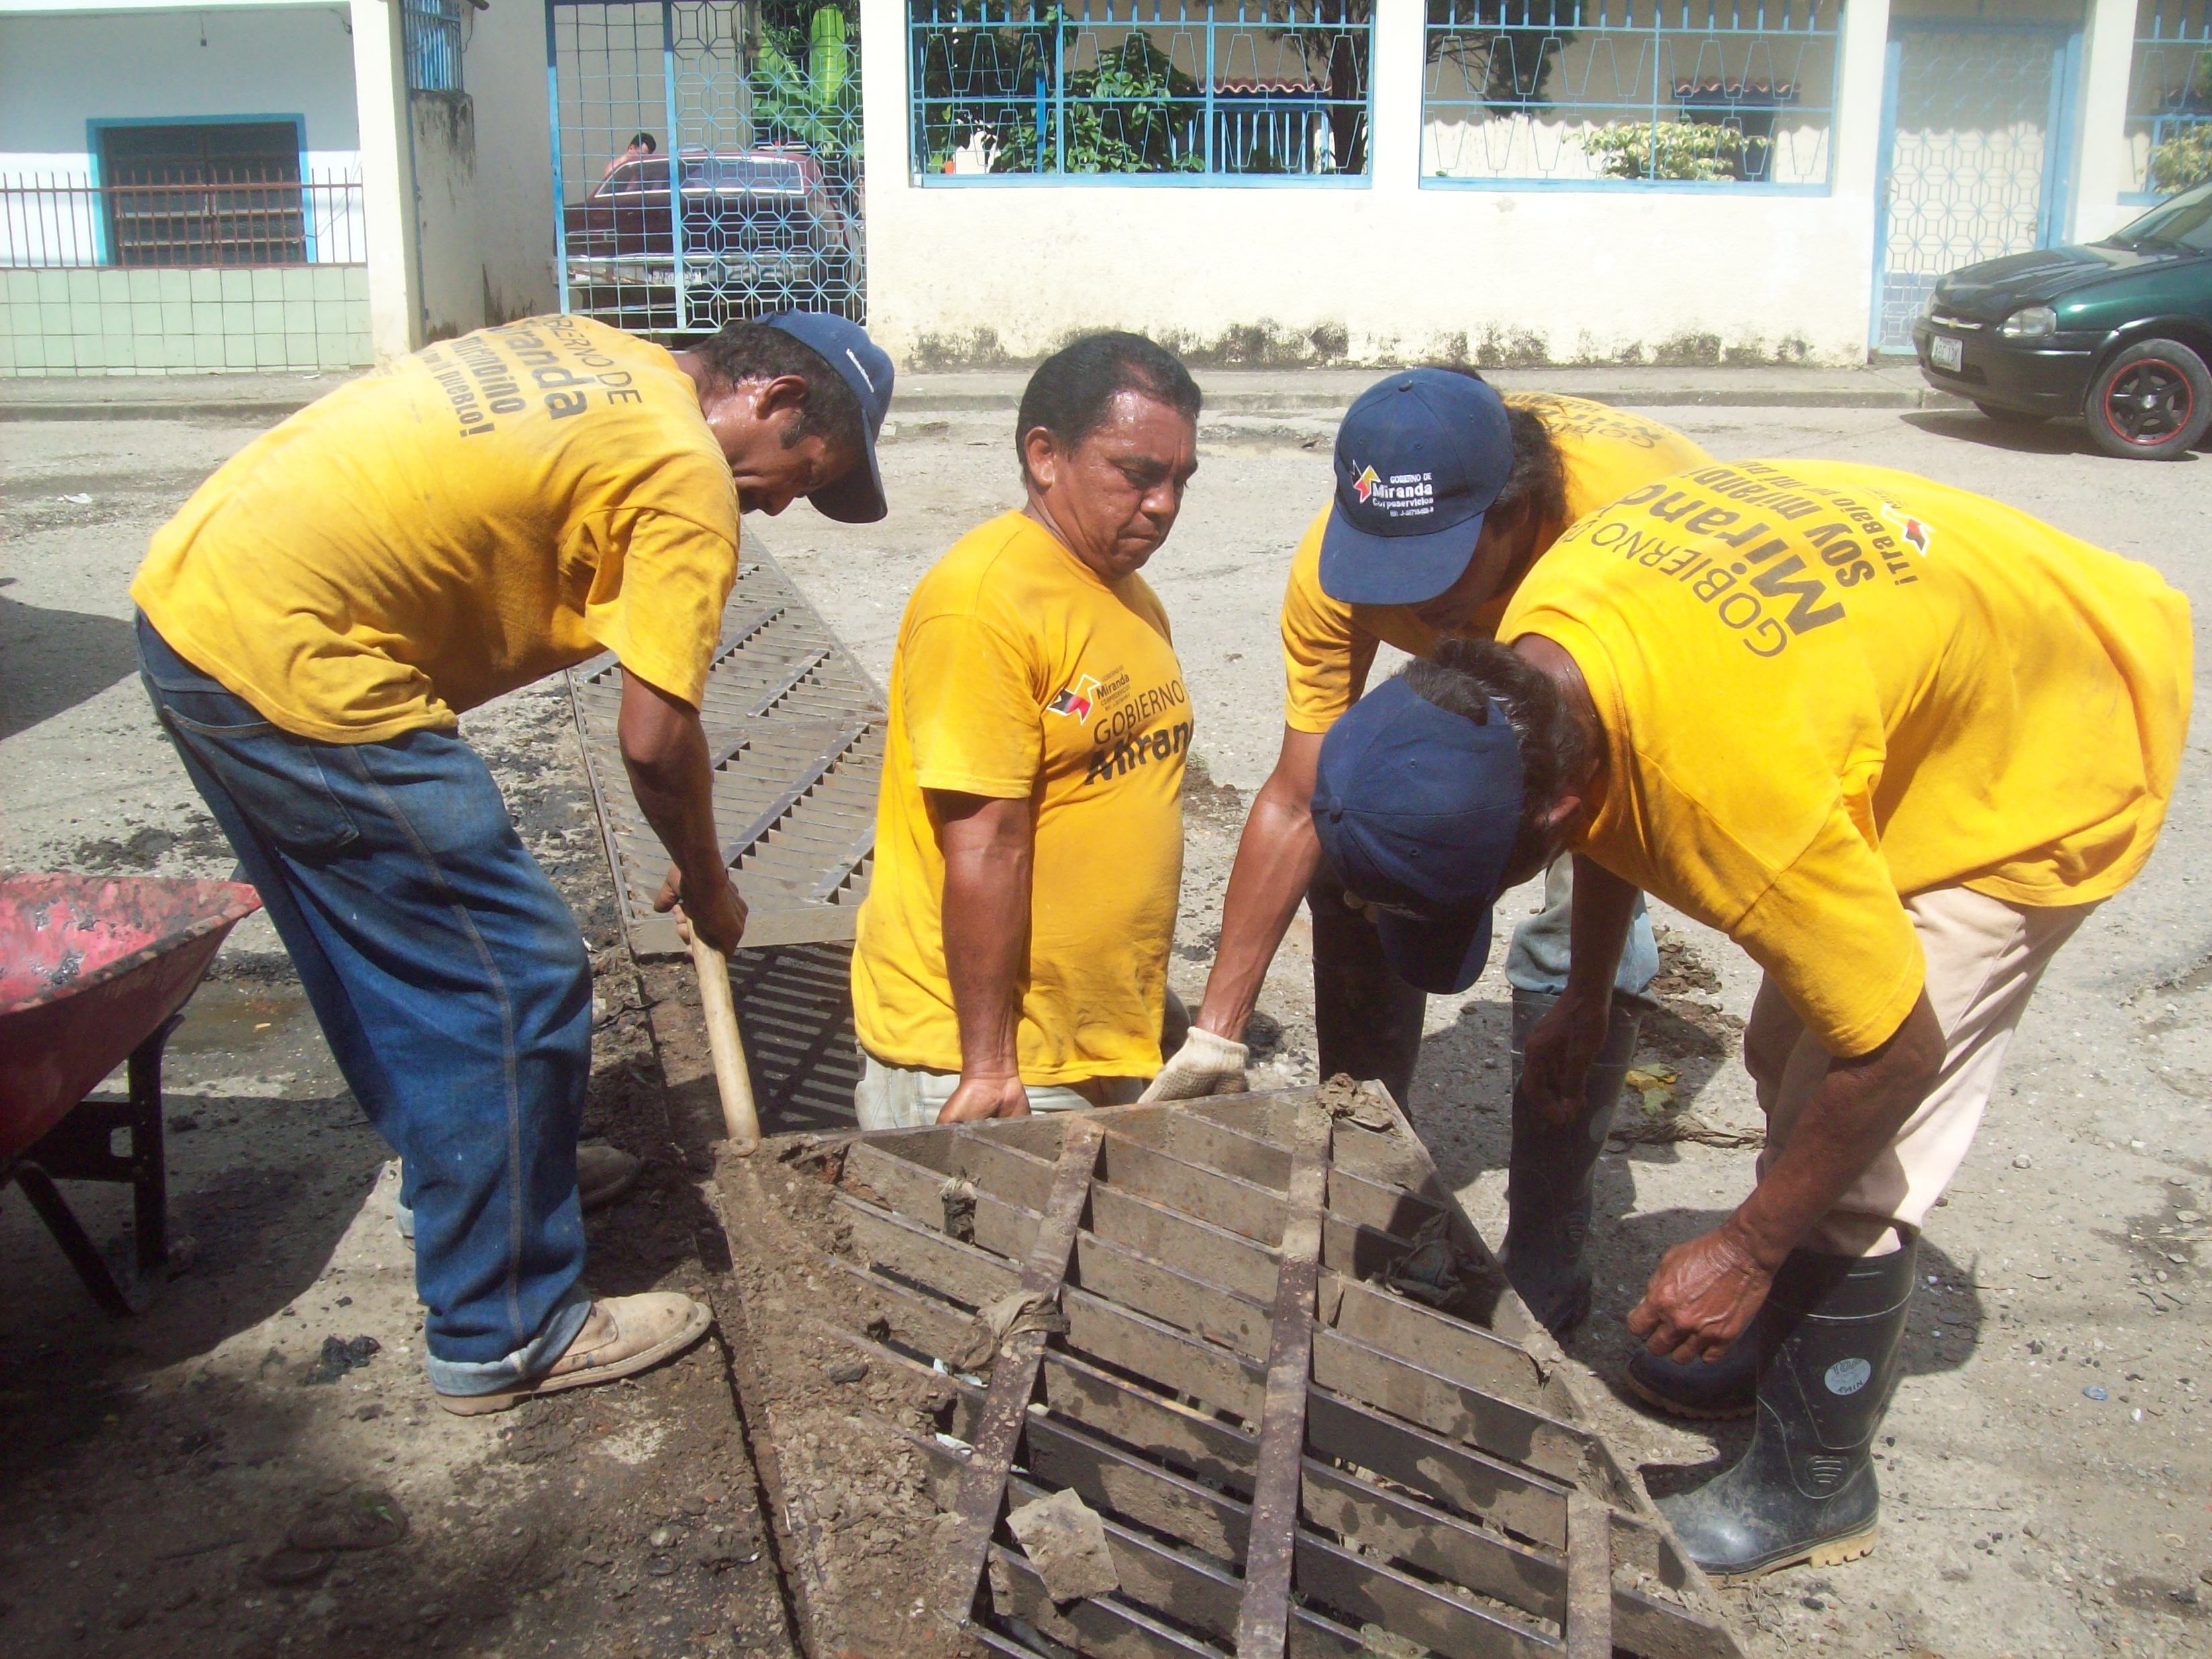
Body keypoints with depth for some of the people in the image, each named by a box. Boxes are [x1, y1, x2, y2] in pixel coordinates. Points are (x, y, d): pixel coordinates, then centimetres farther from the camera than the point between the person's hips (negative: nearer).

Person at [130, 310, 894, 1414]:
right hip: (298, 669, -10)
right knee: (517, 983, 0)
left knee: (382, 967, 24)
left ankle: (460, 1181, 44)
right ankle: (503, 1334, 12)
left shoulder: (594, 357, 15)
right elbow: (655, 741, -11)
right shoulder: (690, 480, -9)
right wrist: (705, 884, 9)